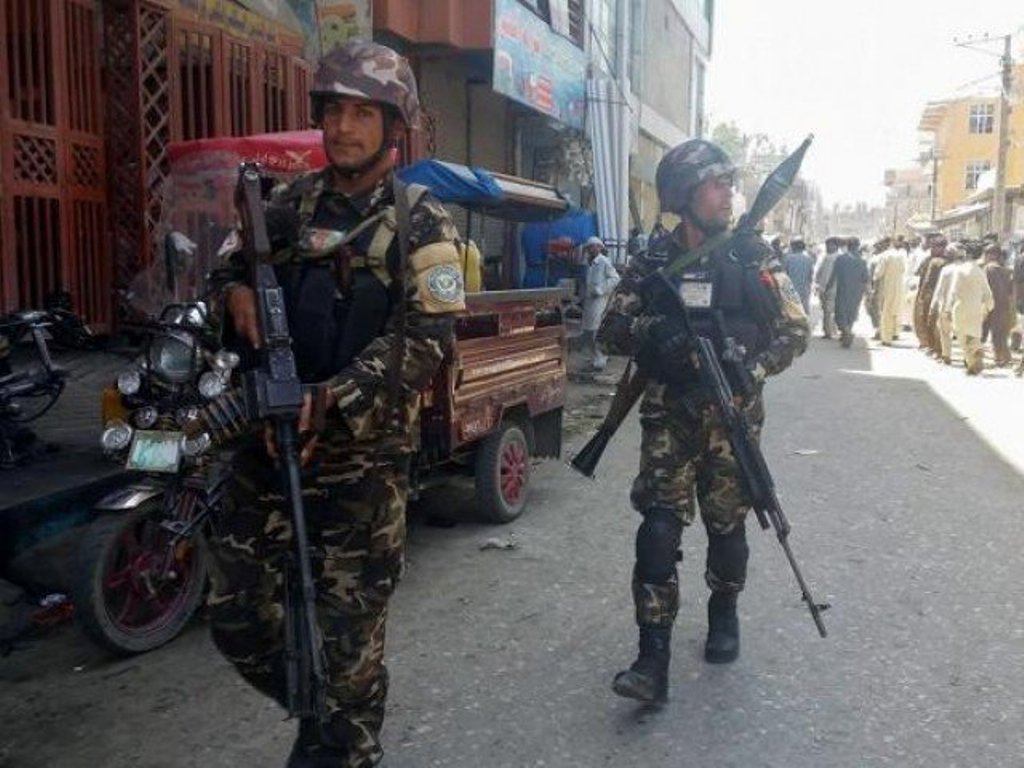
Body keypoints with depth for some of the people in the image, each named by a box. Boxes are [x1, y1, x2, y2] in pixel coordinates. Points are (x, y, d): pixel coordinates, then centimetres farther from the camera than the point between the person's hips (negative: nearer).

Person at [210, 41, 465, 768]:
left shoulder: (422, 223, -5)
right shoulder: (291, 202, 10)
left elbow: (426, 340, -14)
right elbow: (235, 263, 20)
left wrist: (332, 399, -25)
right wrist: (238, 287, -6)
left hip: (363, 457, -5)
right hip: (267, 442, 5)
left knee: (349, 638, 3)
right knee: (237, 614, 11)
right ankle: (325, 709, 37)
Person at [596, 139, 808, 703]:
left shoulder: (753, 257, 0)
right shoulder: (654, 262, 2)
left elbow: (795, 330, 0)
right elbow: (610, 331, 1)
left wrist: (749, 371, -15)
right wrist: (654, 330, -20)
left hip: (732, 413, 0)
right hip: (669, 414, 0)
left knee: (726, 524, 11)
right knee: (659, 526, -8)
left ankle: (724, 614, 38)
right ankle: (653, 658, -5)